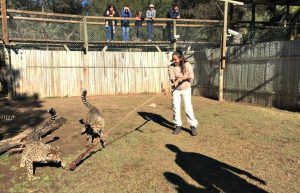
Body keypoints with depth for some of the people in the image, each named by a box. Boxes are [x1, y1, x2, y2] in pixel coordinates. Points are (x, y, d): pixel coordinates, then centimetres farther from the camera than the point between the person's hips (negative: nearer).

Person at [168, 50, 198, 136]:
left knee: (188, 108, -4)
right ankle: (178, 126, 16)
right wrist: (184, 77, -29)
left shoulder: (187, 64, -10)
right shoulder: (171, 66, -6)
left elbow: (191, 76, -20)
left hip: (186, 89, -2)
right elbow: (172, 78, -17)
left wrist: (179, 78, -25)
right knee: (175, 108, 4)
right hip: (175, 90, 2)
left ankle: (193, 126, 7)